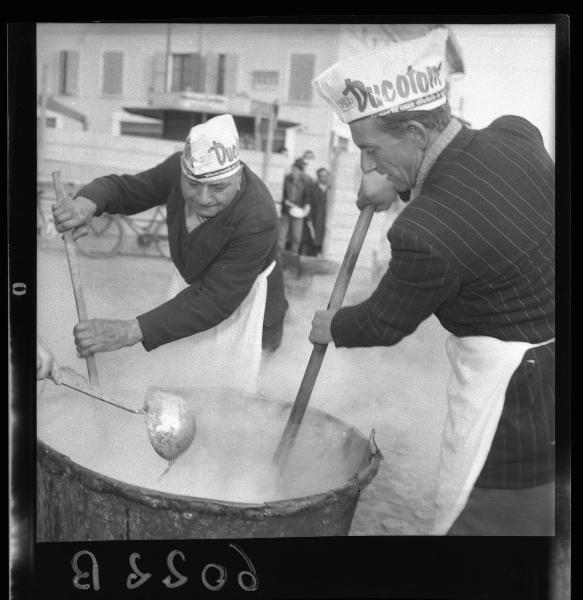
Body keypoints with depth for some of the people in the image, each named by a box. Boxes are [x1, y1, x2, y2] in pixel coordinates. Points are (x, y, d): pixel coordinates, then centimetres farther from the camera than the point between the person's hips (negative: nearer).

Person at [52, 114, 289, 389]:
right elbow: (123, 187, -5)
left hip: (243, 297, -5)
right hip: (191, 281, 6)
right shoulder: (179, 168, -20)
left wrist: (132, 332, -46)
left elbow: (213, 301, -39)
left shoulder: (257, 220, -37)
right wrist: (88, 201, -31)